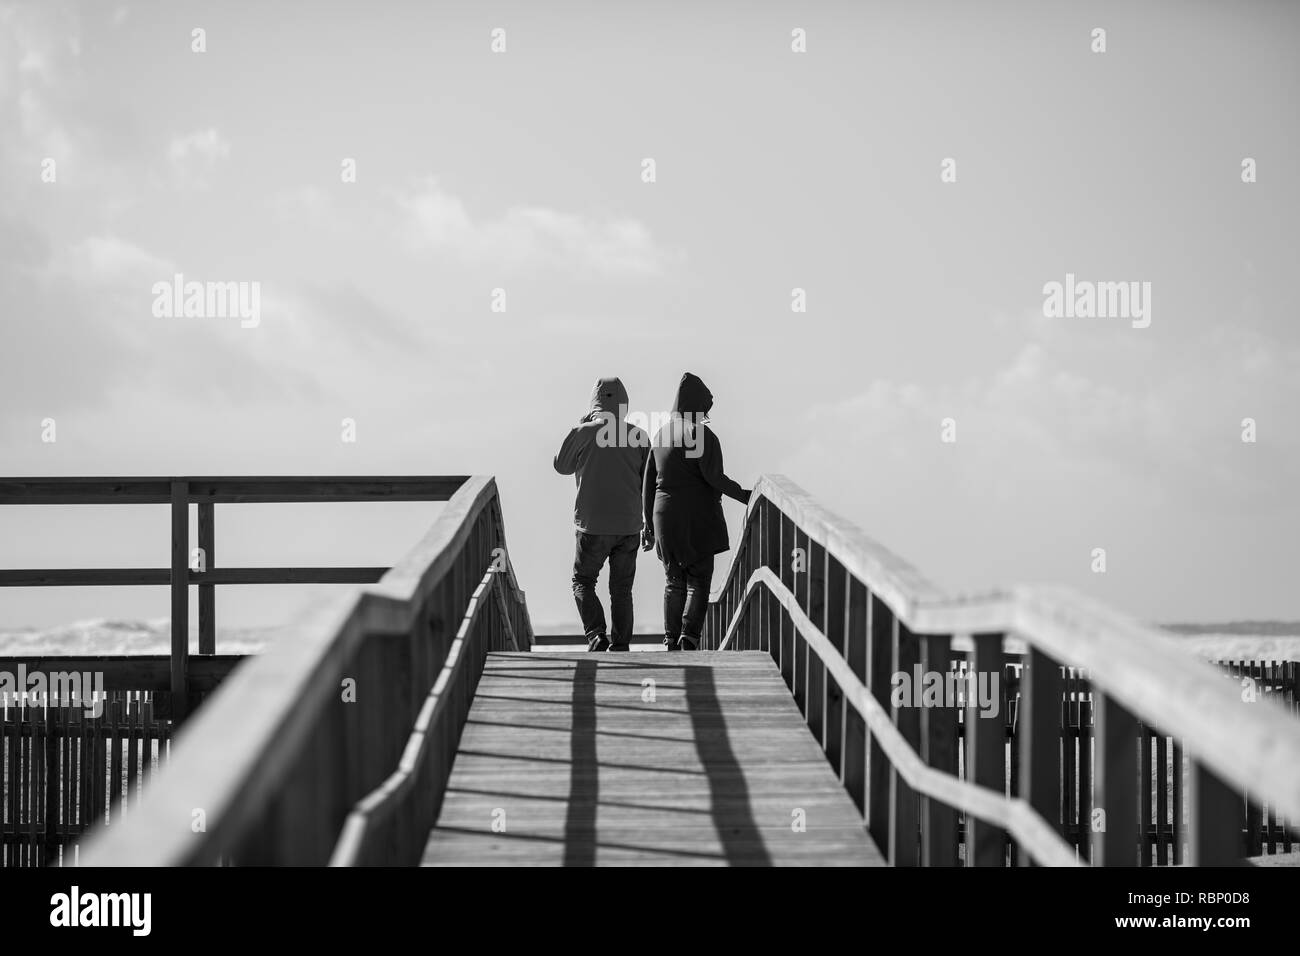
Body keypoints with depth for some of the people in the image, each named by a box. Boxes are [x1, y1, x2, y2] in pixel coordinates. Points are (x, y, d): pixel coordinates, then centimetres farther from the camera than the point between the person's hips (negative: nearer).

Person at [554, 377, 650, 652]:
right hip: (629, 524, 2)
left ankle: (596, 635, -7)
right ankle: (620, 647, 10)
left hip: (593, 525, -2)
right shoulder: (638, 435, -1)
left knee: (583, 581, 12)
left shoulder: (583, 433, -8)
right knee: (621, 589, 12)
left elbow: (562, 466, 9)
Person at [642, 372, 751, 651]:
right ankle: (689, 635, -15)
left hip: (665, 516, 5)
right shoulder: (703, 436, -10)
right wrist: (744, 496, -10)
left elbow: (648, 483, 12)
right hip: (699, 518, -5)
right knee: (699, 581, 2)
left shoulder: (660, 436, 10)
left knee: (674, 582, 13)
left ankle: (671, 642, 6)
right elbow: (713, 477, -20)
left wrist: (648, 523, 16)